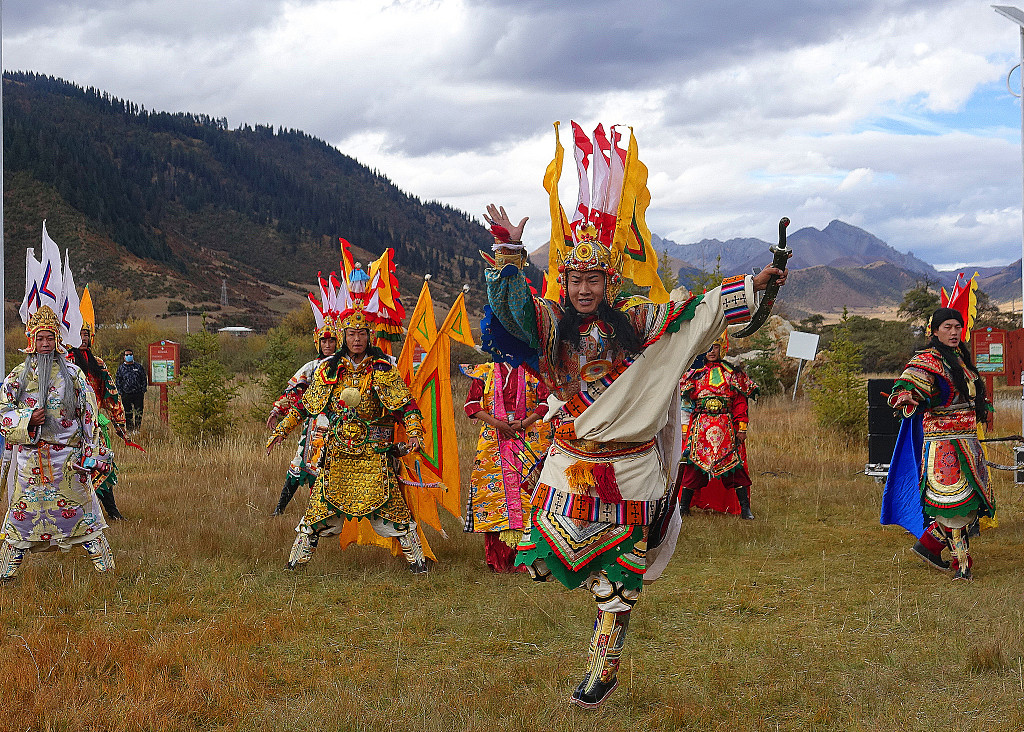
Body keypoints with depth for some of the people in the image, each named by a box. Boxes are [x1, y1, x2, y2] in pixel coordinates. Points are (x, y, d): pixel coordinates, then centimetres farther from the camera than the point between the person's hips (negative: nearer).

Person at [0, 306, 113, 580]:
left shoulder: (72, 373, 4)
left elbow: (89, 416, 6)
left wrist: (93, 453, 1)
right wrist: (28, 419, -15)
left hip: (67, 455, 0)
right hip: (29, 457, 0)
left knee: (82, 508, 2)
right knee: (22, 510, 5)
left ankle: (105, 565, 9)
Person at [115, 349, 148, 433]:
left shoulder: (139, 366, 9)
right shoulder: (121, 368, 8)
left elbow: (144, 379, 11)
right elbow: (117, 381, 10)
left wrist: (143, 390, 2)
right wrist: (120, 392, 2)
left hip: (138, 394, 0)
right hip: (126, 394, 0)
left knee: (139, 412, 0)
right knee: (128, 413, 3)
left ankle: (137, 428, 10)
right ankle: (129, 430, 10)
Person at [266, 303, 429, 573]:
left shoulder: (383, 369, 0)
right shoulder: (328, 369, 5)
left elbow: (406, 404, 0)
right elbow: (304, 405, 14)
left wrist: (414, 432, -15)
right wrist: (281, 430, 11)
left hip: (374, 456, -2)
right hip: (337, 455, 2)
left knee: (390, 507, -4)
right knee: (320, 505, 2)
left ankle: (416, 559, 8)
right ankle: (297, 559, 15)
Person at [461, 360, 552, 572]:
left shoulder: (533, 372, 9)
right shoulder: (484, 372, 10)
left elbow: (546, 402, 5)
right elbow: (471, 404, 5)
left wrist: (525, 423, -9)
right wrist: (496, 422, -7)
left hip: (528, 441, -1)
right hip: (493, 442, 1)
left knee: (526, 491, -8)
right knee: (493, 490, -5)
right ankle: (498, 560, 1)